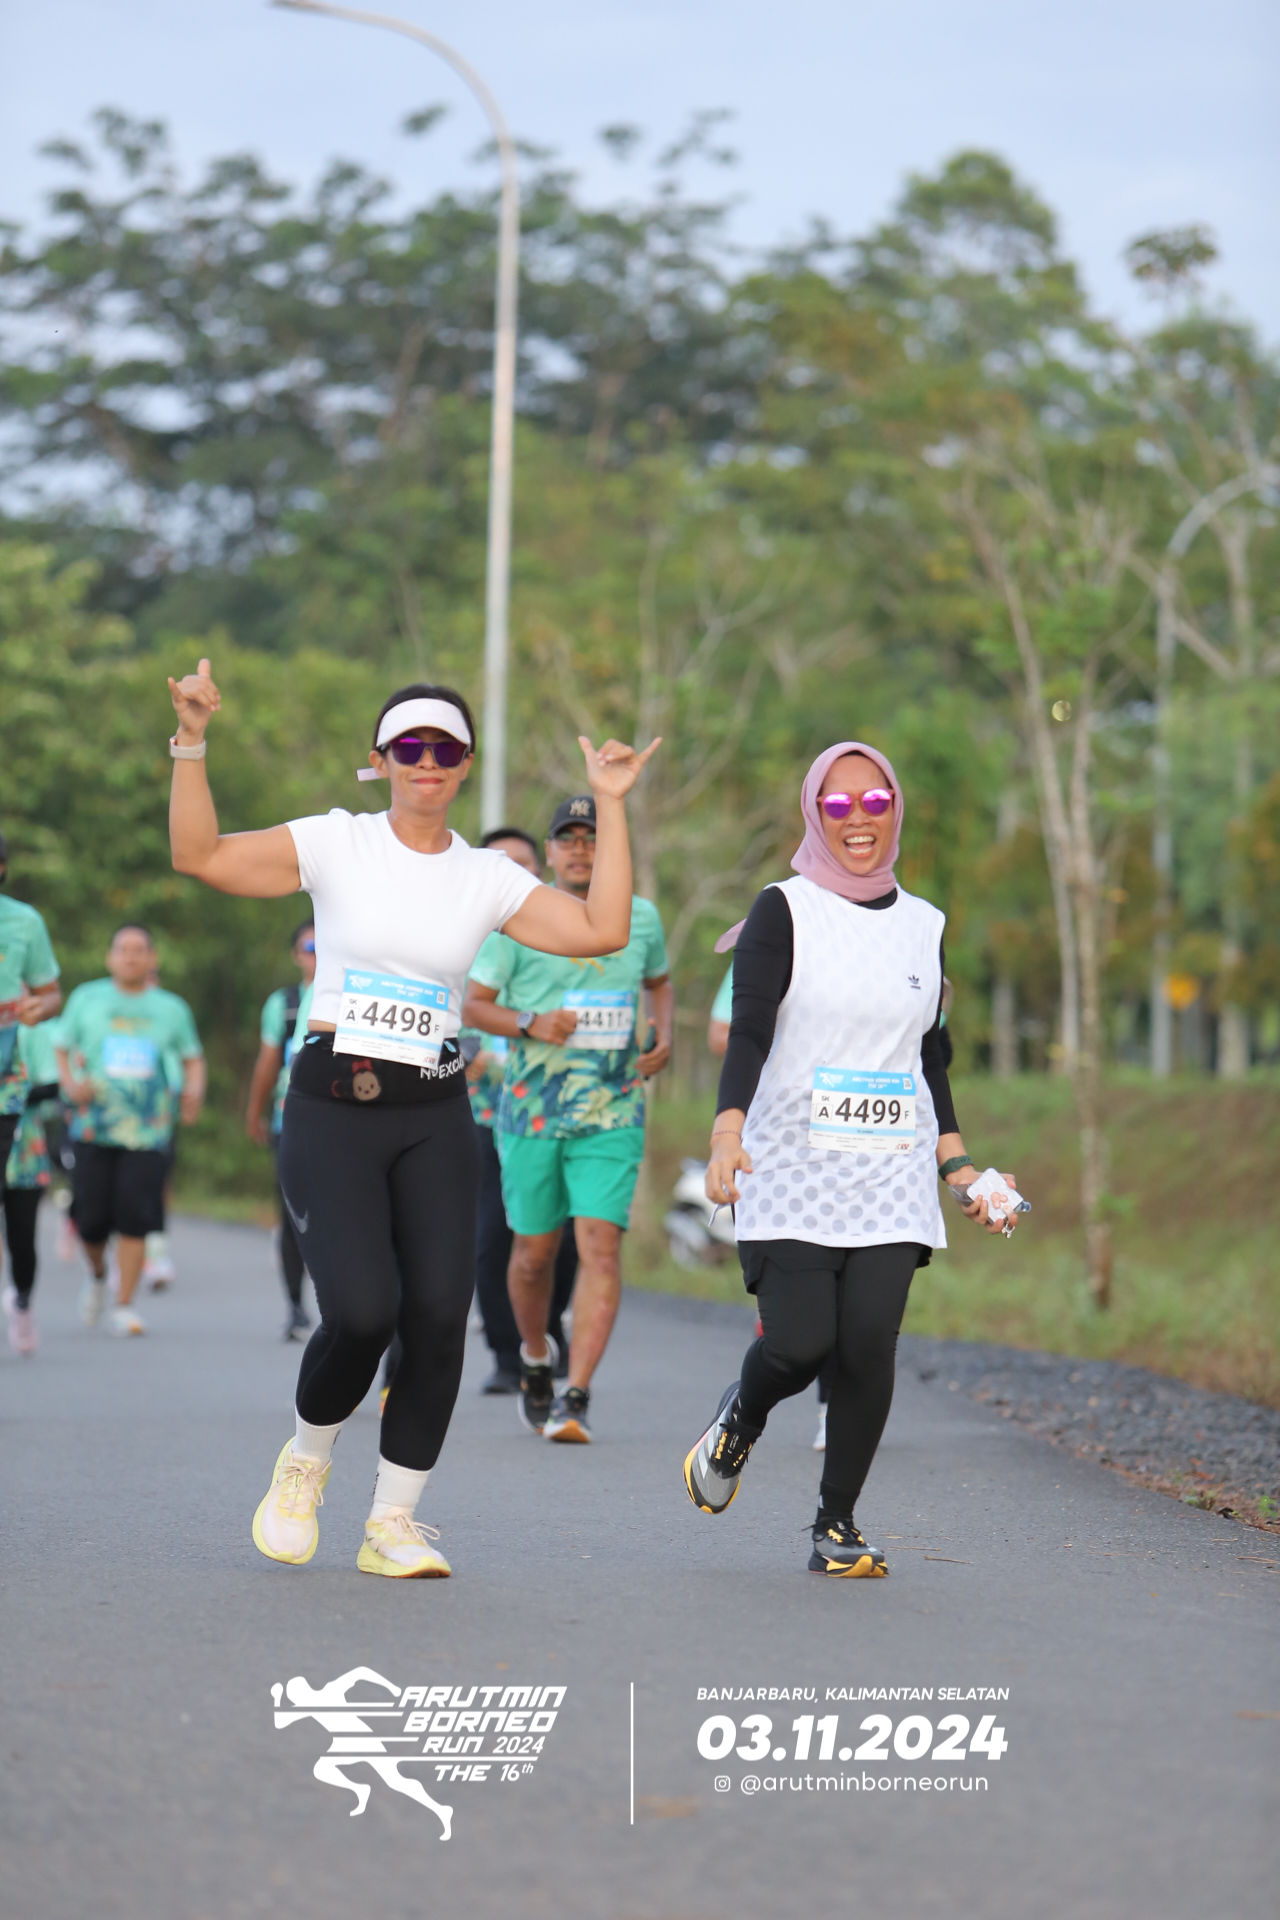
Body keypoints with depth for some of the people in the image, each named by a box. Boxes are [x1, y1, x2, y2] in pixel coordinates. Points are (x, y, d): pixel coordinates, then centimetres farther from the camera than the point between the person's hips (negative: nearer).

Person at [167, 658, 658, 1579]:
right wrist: (191, 742, -17)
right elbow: (202, 855, -7)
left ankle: (393, 1521, 6)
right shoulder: (337, 844, 1)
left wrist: (612, 806, -2)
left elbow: (602, 931, -2)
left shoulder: (487, 876, 8)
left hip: (436, 1119, 3)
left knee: (439, 1314, -9)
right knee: (363, 1309, -18)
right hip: (333, 1106, -3)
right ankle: (306, 1462, 13)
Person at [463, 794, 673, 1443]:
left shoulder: (641, 918, 7)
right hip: (530, 1111, 0)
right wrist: (530, 1023, -16)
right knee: (534, 1250, 8)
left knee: (601, 1244, -14)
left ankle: (576, 1397, -16)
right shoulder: (517, 920, -1)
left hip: (612, 1114, 0)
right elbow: (472, 1003, 2)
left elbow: (659, 981, 26)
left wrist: (663, 1036, 7)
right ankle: (535, 1358, 37)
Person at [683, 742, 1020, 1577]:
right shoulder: (784, 911, 1)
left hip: (893, 1176, 3)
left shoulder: (924, 925, 14)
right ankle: (742, 1417, 23)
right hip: (794, 1172, -3)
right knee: (800, 1344, -13)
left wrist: (960, 1167, 14)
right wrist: (729, 1130, -25)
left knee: (870, 1345, -9)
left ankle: (838, 1524, 6)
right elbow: (748, 1032, -9)